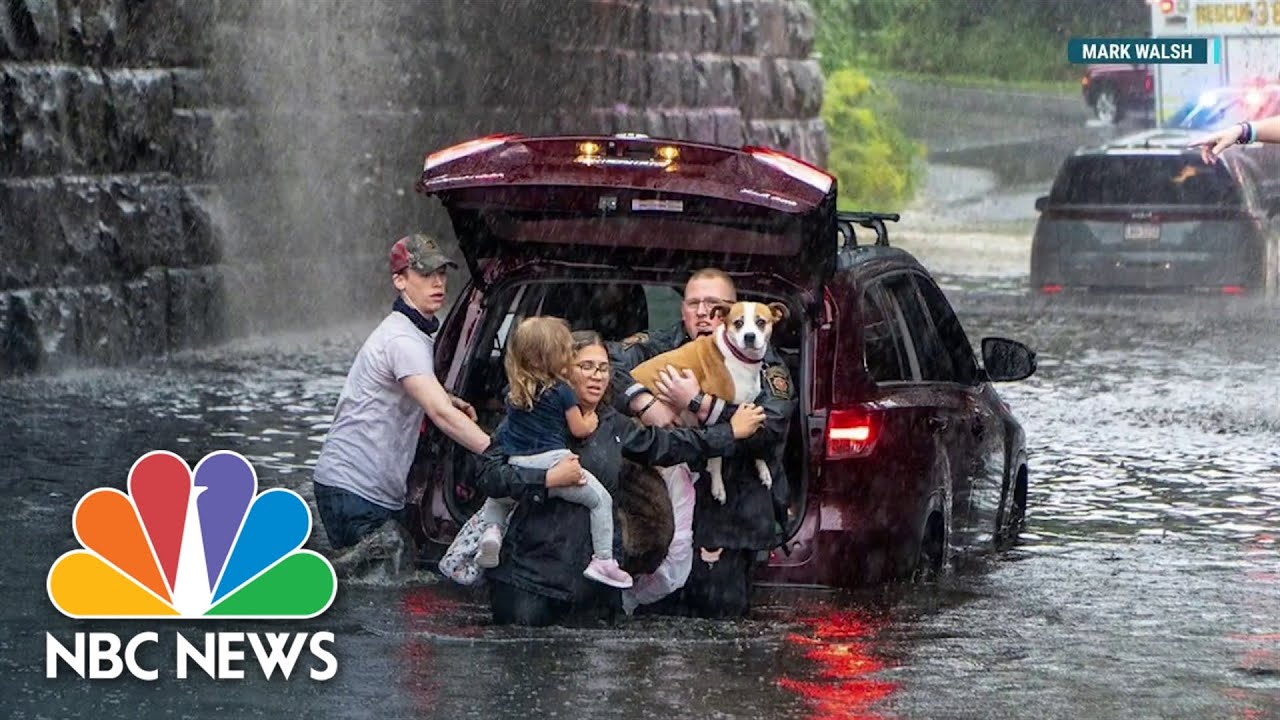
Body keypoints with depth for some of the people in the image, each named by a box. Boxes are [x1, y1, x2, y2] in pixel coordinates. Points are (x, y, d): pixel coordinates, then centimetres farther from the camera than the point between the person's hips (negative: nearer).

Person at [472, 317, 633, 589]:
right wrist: (590, 422, 24)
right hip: (553, 462, -4)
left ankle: (492, 529, 2)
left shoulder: (514, 391, 10)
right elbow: (578, 429, 2)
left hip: (518, 467, 5)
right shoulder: (562, 391, -5)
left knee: (496, 499, 33)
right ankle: (603, 560, 1)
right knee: (601, 500, 10)